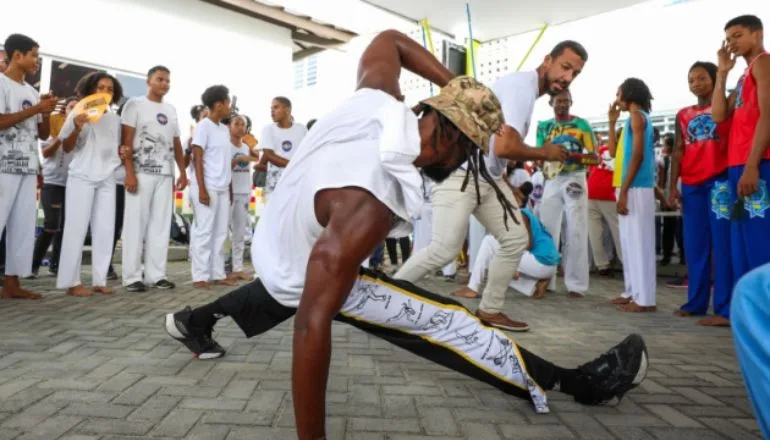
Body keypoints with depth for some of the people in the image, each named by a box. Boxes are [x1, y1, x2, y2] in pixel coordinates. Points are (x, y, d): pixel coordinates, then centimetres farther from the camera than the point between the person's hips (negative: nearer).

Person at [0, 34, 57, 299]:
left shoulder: (32, 91, 16)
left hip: (27, 168, 7)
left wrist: (46, 113, 1)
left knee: (24, 226, 5)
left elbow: (44, 134, 18)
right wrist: (36, 109, -12)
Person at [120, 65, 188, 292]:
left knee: (161, 225, 4)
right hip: (141, 173, -5)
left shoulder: (171, 110, 18)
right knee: (136, 223, -3)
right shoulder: (135, 104, 3)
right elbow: (126, 140, -4)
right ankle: (132, 276, 2)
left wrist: (183, 172, 11)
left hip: (165, 175, 5)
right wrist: (129, 173, -13)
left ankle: (156, 274, 9)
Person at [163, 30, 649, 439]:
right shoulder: (370, 202, -39)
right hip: (310, 276, -8)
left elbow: (390, 40, 2)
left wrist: (459, 90, -6)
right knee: (447, 323, -11)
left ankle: (194, 319, 60)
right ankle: (574, 382, -3)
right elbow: (313, 322, -40)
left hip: (272, 239, 8)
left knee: (283, 291, 41)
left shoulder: (378, 101, -21)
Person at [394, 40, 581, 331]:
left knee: (516, 239, 7)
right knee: (445, 249, -15)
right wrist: (545, 153, -13)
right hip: (459, 174, -10)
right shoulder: (521, 85, -18)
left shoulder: (528, 89, 14)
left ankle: (490, 309, 18)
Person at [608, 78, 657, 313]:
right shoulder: (634, 118, 21)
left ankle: (644, 299, -6)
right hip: (631, 188, 10)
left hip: (637, 188, -10)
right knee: (630, 241, 11)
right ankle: (633, 292, 17)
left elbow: (637, 155, -16)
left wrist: (624, 190, -19)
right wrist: (612, 121, 22)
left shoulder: (637, 116, -6)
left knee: (639, 241, -9)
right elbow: (614, 152, 24)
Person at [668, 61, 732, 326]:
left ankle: (725, 309, -8)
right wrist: (672, 186, 5)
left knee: (722, 243, -8)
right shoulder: (683, 115, 16)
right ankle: (696, 302, 15)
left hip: (720, 180, -4)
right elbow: (678, 151, 13)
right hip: (691, 185, 5)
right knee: (694, 245, 7)